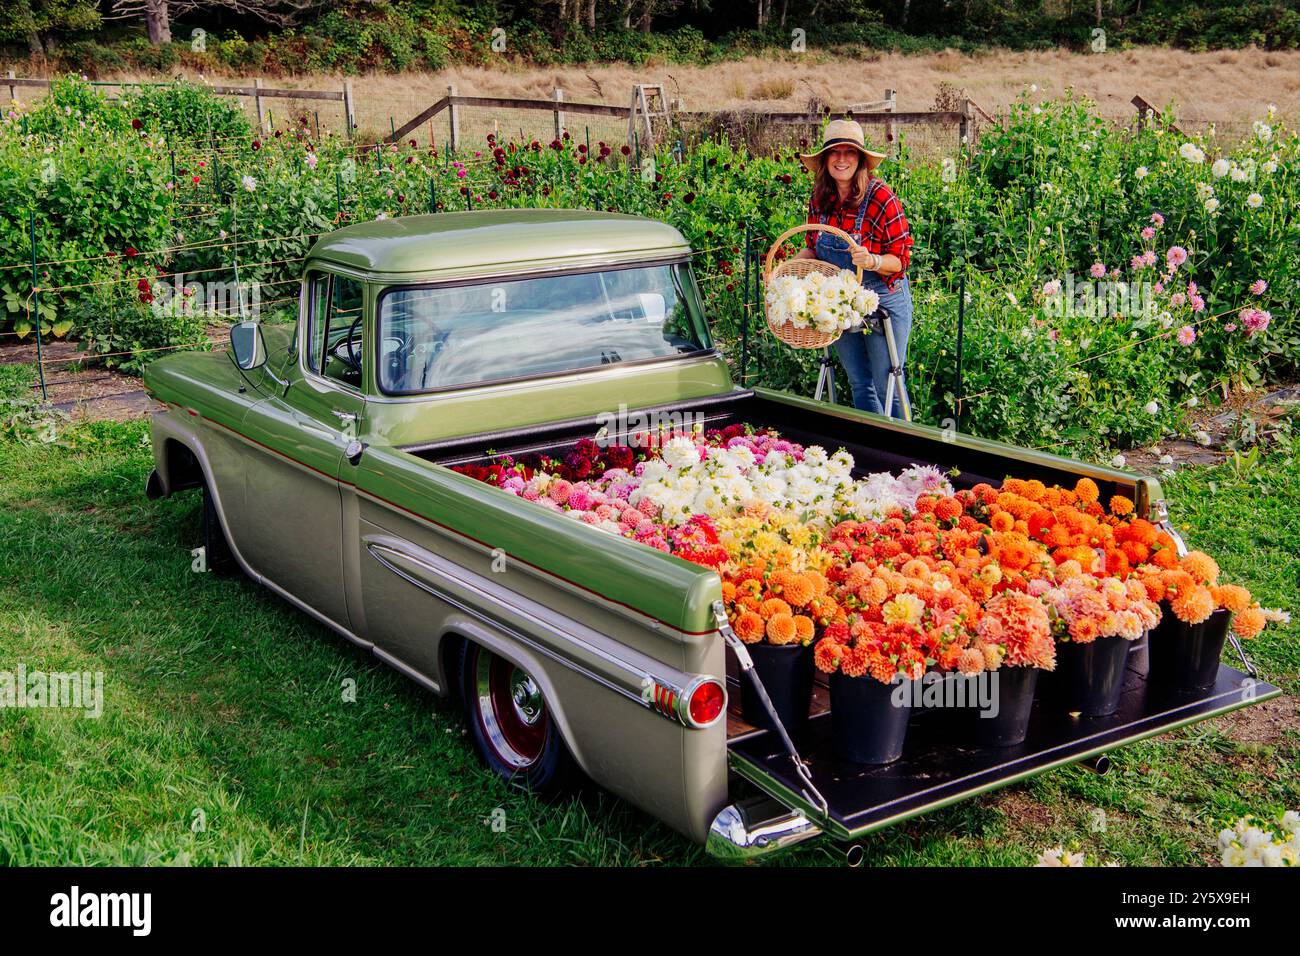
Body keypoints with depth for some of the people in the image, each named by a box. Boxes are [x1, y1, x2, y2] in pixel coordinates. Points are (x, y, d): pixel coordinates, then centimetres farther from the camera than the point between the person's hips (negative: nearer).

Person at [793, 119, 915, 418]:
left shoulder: (881, 197, -18)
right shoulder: (818, 200, -2)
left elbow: (900, 259, -16)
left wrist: (872, 261, -35)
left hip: (882, 302, -5)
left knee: (887, 387, 1)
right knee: (859, 385, 16)